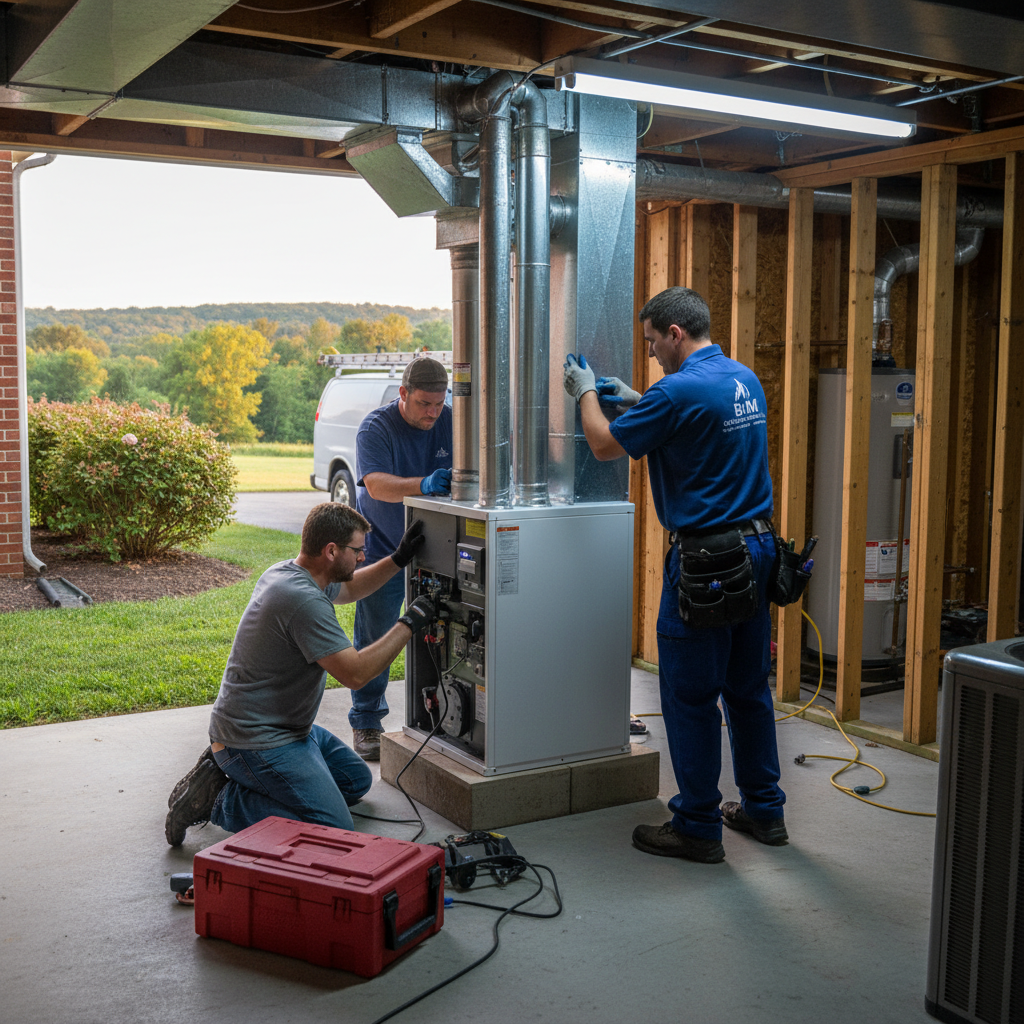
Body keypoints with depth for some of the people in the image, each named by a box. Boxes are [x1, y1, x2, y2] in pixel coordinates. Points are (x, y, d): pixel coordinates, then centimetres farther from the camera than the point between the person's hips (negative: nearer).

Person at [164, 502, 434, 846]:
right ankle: (220, 801, -6)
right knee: (335, 830, -17)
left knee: (356, 780, 21)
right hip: (257, 739, -11)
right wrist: (409, 623, -18)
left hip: (286, 725, 11)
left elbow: (350, 588, 25)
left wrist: (398, 559, 13)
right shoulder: (304, 601, -27)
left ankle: (227, 767, 15)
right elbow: (356, 673, -28)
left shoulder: (285, 572, 5)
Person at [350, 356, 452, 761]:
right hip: (382, 548, -3)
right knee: (374, 638, 1)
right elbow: (376, 485, -31)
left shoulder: (451, 422, -4)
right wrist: (423, 485, -48)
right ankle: (366, 724, 13)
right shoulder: (376, 428, -16)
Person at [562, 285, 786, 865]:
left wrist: (587, 393, 10)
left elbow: (606, 446, -8)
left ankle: (698, 827, 11)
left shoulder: (679, 391, -18)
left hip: (706, 561, -9)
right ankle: (764, 810, 28)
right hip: (758, 549, 9)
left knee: (691, 696, 2)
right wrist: (634, 401, 23)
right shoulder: (746, 381, 10)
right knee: (748, 686, 17)